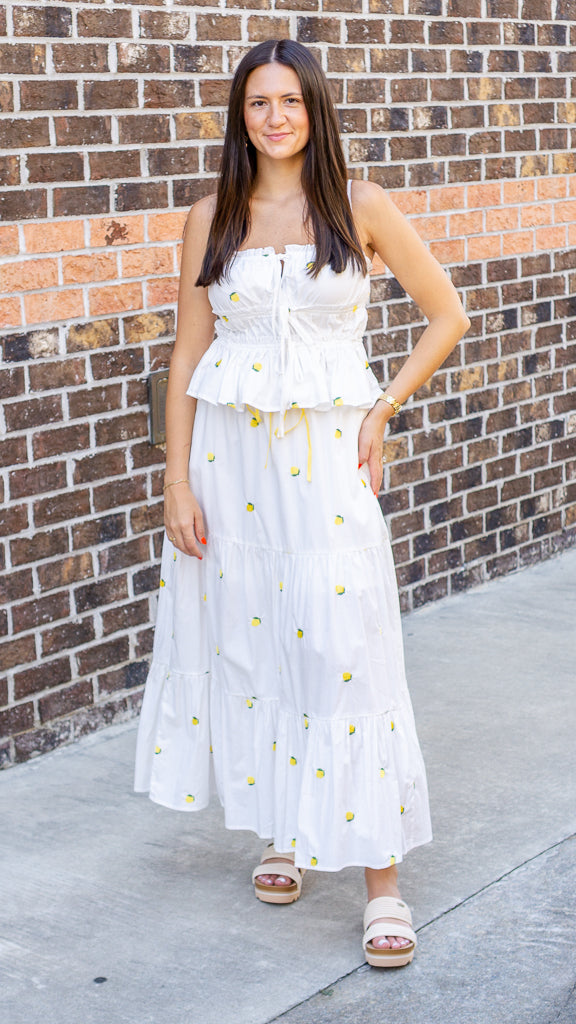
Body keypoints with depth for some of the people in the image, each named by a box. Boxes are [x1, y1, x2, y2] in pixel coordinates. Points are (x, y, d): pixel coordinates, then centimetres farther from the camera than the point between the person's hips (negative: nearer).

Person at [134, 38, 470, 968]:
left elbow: (448, 315, 7)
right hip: (229, 453, 2)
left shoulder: (360, 206, 1)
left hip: (326, 454, -2)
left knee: (346, 649, -6)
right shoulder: (212, 218, 5)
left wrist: (384, 410, -1)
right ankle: (281, 830, 29)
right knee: (248, 641, 8)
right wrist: (177, 482, 0)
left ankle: (382, 879, 1)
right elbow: (189, 352, 5)